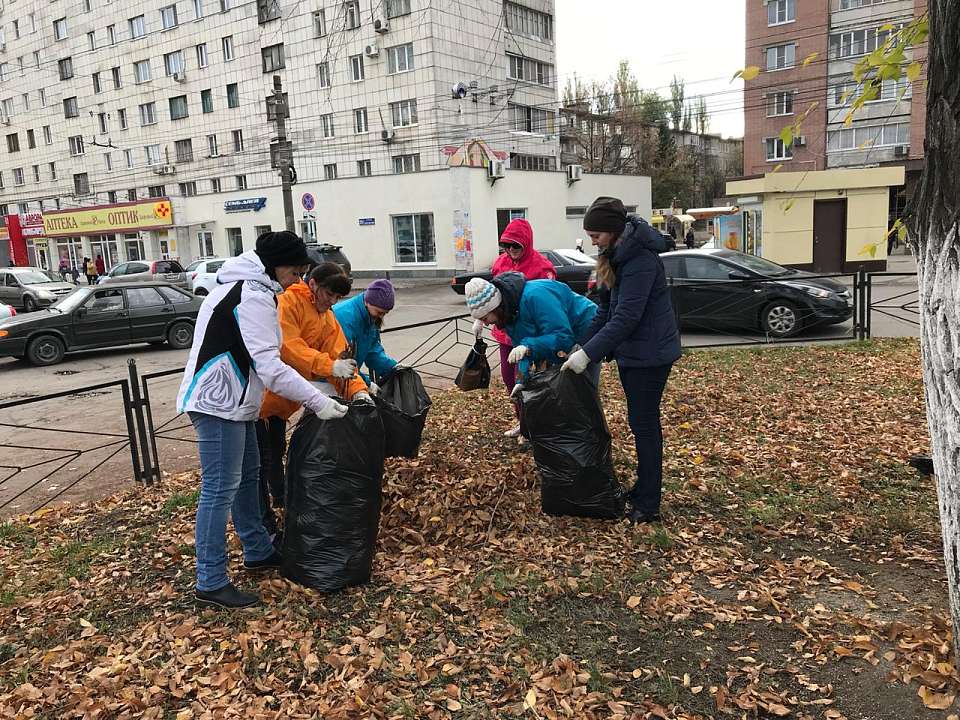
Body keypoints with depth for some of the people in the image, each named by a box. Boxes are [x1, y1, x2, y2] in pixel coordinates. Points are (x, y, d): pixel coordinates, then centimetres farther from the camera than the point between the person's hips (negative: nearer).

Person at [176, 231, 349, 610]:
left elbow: (258, 358, 16)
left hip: (232, 401, 11)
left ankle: (259, 552, 32)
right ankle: (211, 583, 0)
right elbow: (270, 366, -24)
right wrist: (317, 401, -22)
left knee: (248, 475, 19)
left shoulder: (241, 286, 16)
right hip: (219, 403, -11)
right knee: (220, 489, -7)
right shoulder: (254, 297, -18)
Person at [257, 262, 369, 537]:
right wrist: (329, 366, -41)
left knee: (276, 451, 24)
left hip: (281, 399, 8)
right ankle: (265, 525, 8)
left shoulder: (329, 321, 7)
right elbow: (289, 346, -31)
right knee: (261, 459, -2)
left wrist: (357, 390, -19)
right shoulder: (286, 302, -18)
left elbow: (340, 357, -3)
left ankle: (280, 499, 41)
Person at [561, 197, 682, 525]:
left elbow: (626, 317, -27)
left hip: (649, 354, -9)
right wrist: (584, 345, 2)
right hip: (631, 350, 9)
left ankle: (648, 505, 7)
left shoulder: (640, 259, -23)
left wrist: (588, 354, -26)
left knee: (644, 425, -3)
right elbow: (606, 308, 10)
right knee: (641, 422, 17)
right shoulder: (616, 255, 8)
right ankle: (643, 488, 30)